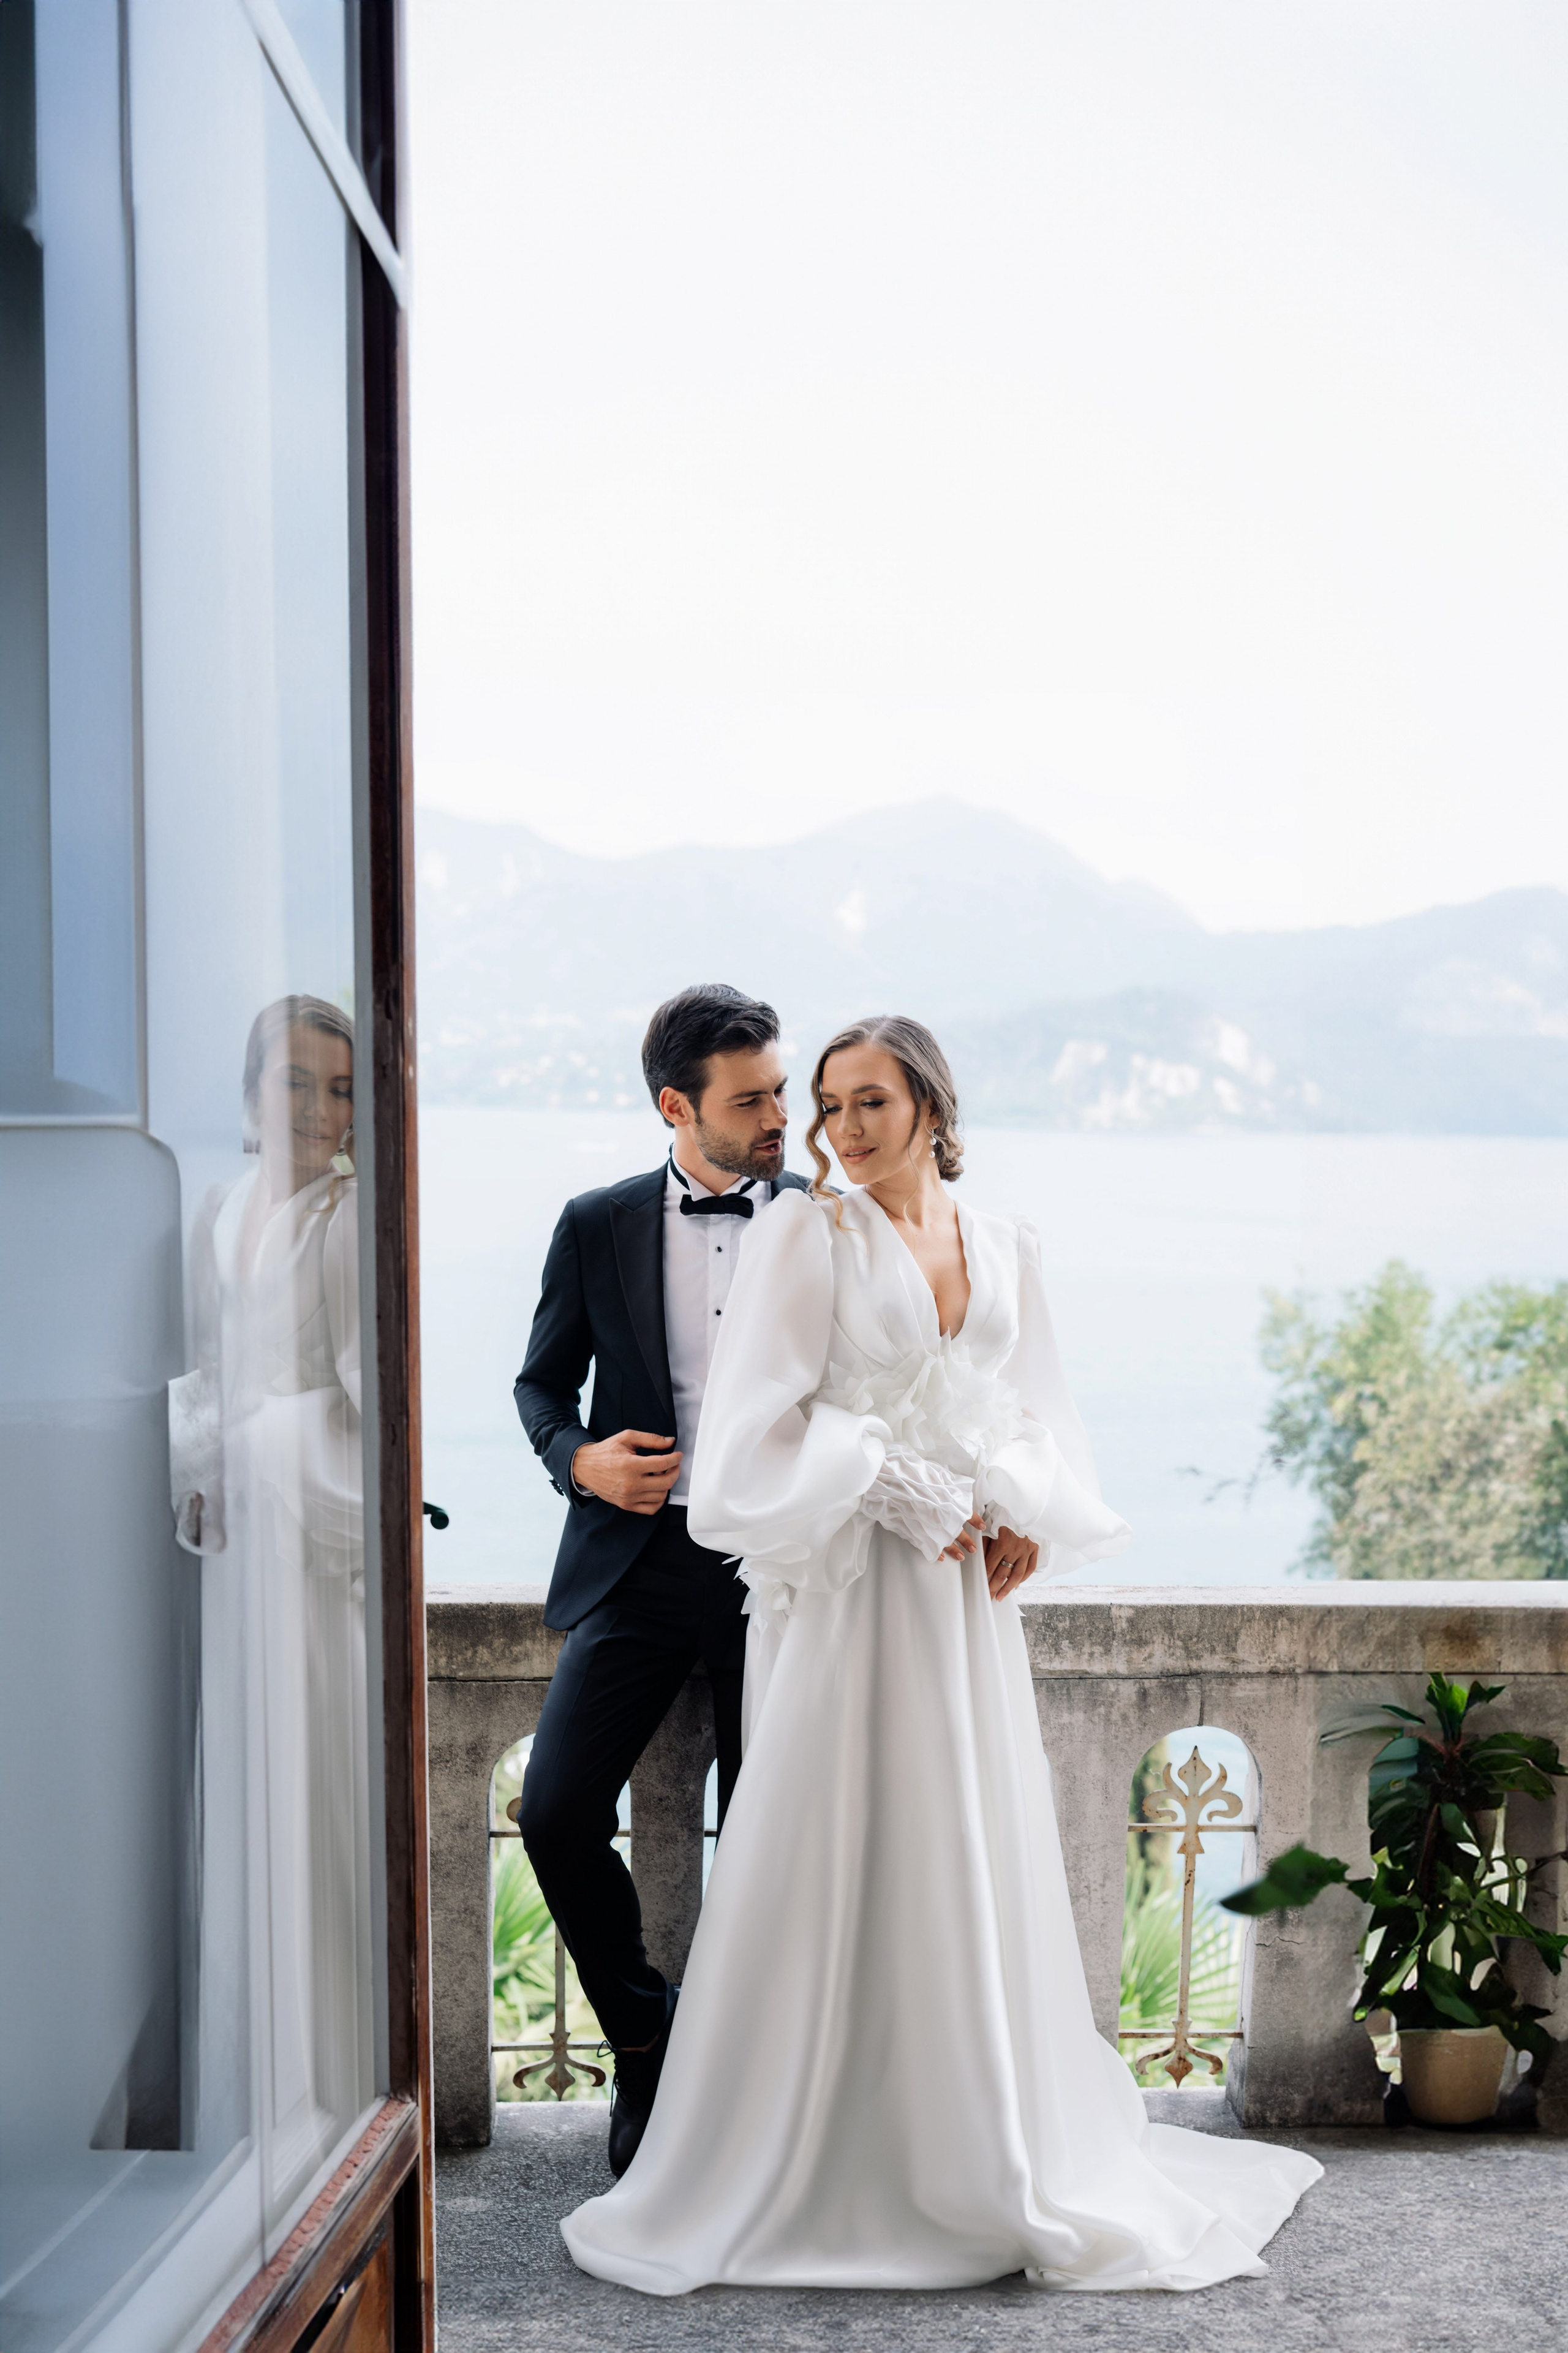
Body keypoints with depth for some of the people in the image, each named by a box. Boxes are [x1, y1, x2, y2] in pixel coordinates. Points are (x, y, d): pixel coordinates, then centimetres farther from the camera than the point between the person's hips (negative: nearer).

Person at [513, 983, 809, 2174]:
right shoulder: (599, 1227, 5)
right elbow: (542, 1379, 14)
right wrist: (582, 1458, -7)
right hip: (640, 1559, 1)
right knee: (557, 1814, -9)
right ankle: (645, 2035, 14)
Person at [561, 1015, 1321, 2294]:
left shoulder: (1005, 1245, 10)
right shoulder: (811, 1237, -4)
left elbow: (1035, 1413, 15)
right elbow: (771, 1417, -9)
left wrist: (1030, 1518, -3)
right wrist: (909, 1497, -13)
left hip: (965, 1590, 5)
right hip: (847, 1588, -4)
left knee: (978, 1862, 9)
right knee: (830, 1863, -2)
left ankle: (992, 2154, 23)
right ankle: (802, 2164, 9)